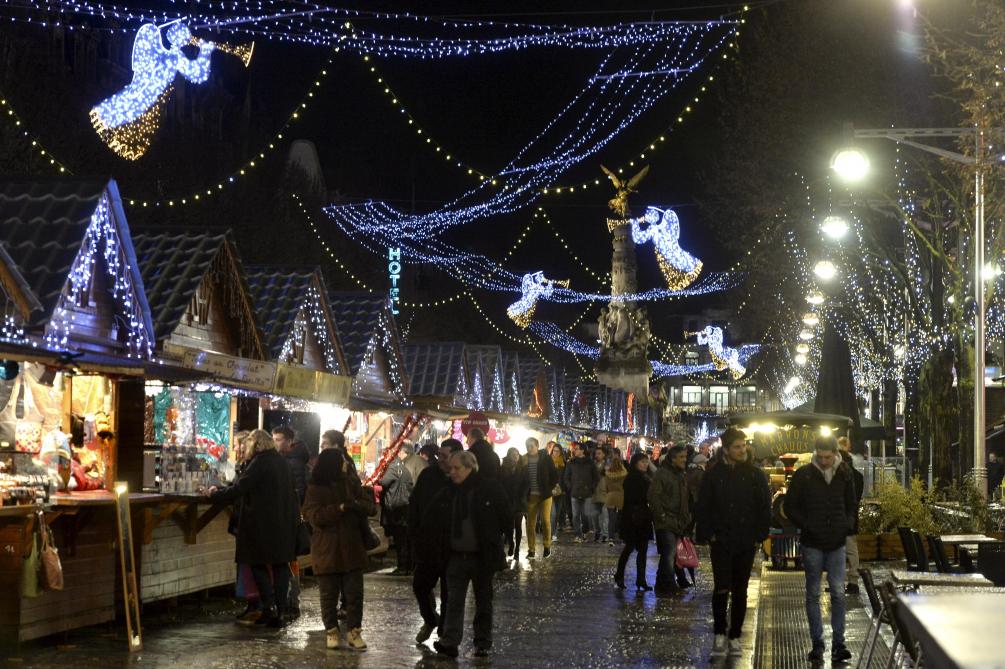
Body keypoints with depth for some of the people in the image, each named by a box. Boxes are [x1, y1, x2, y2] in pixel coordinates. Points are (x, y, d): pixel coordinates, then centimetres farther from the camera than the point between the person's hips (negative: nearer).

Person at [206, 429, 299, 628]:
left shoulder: (259, 463, -11)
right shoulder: (282, 462, 12)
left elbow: (239, 488, -15)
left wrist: (214, 495, -4)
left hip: (263, 523, -7)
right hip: (285, 522, 7)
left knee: (259, 563, 4)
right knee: (281, 566, 7)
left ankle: (269, 606, -7)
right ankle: (279, 612, 6)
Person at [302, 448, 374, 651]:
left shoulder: (351, 482, 5)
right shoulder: (315, 488, -7)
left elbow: (369, 504, 3)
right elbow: (314, 516, -16)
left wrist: (356, 505, -19)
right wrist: (340, 508, -24)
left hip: (351, 548, 3)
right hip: (326, 550, -3)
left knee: (354, 593, 4)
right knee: (329, 594, 7)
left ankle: (354, 631, 13)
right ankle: (331, 631, 20)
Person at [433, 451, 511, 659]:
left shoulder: (490, 488, -9)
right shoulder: (449, 491, 4)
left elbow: (506, 517, -2)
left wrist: (491, 537, 1)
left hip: (482, 556, -3)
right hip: (457, 555, 3)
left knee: (483, 601, 8)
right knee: (454, 599, -5)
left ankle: (483, 644, 16)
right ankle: (449, 641, -11)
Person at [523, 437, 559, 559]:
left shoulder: (546, 459, -1)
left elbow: (555, 475, 2)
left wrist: (550, 488, -3)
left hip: (545, 495, -2)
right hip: (531, 496, 2)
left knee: (545, 520, -7)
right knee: (531, 523, 2)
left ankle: (547, 546, 9)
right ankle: (531, 550, 8)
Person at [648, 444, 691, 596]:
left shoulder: (681, 475, 18)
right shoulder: (662, 473, -9)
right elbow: (653, 496, -15)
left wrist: (685, 518, 15)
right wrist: (662, 515, -17)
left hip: (677, 523, 8)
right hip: (665, 522, -8)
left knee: (668, 555, 11)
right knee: (669, 553, -13)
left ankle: (661, 586, 18)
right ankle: (670, 585, -11)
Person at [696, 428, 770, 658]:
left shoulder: (755, 475, 2)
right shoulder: (713, 475, 0)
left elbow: (765, 508, 5)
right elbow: (702, 508, 3)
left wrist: (759, 536, -2)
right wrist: (708, 535, -5)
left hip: (746, 544, 1)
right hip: (721, 542, -1)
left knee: (740, 591, 7)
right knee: (721, 589, -7)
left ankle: (735, 636, 16)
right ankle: (720, 634, 7)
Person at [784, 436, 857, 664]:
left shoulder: (844, 474, 4)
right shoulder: (803, 475, -3)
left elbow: (852, 505, 16)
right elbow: (790, 507, 1)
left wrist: (848, 525, -1)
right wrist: (805, 525, -10)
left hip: (837, 543, 1)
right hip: (812, 543, -1)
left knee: (838, 593, -2)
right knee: (813, 594, 4)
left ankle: (838, 643, 3)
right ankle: (817, 644, 11)